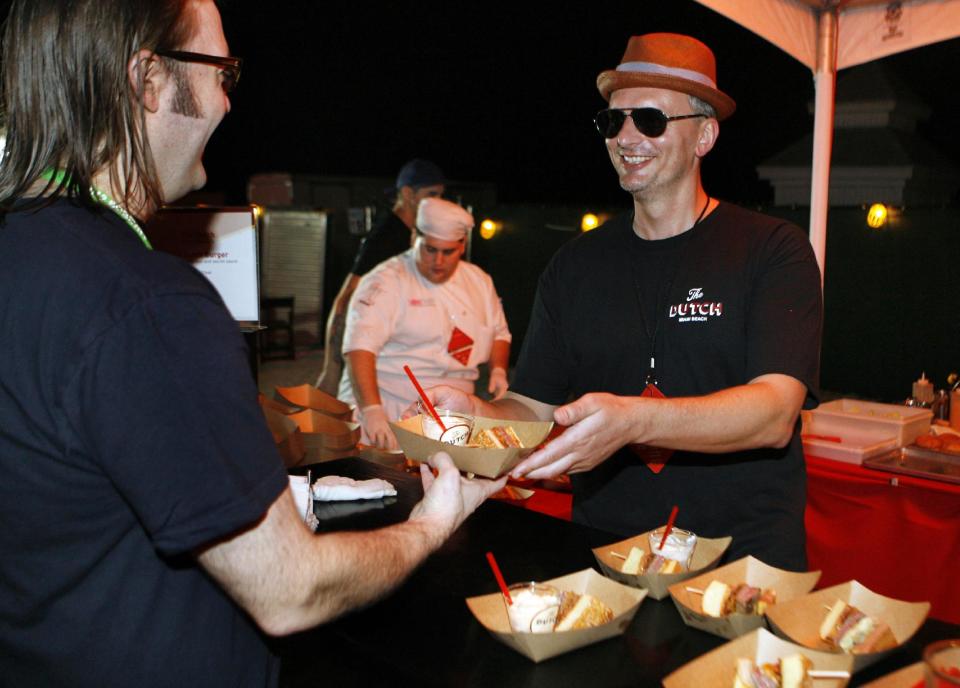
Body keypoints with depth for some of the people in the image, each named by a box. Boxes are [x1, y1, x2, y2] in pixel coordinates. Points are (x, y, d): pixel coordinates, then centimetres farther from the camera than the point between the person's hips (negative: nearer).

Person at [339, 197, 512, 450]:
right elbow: (360, 346, -20)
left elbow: (499, 332, 25)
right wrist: (371, 410, -32)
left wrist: (498, 371, 4)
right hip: (388, 415, -5)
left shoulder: (479, 280, 12)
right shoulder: (386, 281, -8)